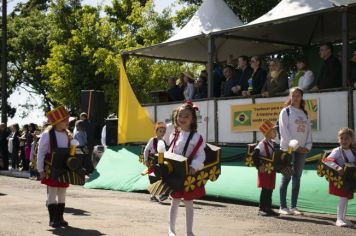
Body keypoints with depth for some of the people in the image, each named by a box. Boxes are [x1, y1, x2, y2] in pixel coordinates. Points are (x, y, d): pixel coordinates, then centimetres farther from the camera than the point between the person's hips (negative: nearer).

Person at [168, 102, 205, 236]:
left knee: (189, 203, 7)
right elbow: (170, 153, 9)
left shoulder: (197, 137, -9)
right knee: (175, 202, 12)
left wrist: (194, 167, -27)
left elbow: (200, 156, -12)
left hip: (190, 174, -3)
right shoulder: (174, 136, 5)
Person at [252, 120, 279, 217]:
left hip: (271, 170, 8)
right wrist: (259, 166, -22)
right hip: (265, 171, -8)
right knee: (265, 190, -5)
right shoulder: (262, 144, -16)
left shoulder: (272, 143, 12)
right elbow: (254, 155, -24)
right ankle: (261, 209, 2)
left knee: (270, 190, 11)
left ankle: (268, 208, 18)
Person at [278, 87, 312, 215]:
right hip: (288, 148, -5)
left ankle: (294, 207, 11)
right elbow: (284, 130, -9)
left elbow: (309, 130, 13)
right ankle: (283, 207, 0)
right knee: (286, 177, -5)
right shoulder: (285, 111, -1)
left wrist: (308, 146, -2)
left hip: (302, 149, 5)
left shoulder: (305, 113, 15)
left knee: (297, 178, 6)